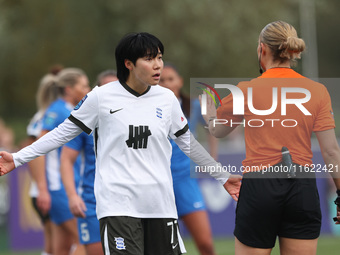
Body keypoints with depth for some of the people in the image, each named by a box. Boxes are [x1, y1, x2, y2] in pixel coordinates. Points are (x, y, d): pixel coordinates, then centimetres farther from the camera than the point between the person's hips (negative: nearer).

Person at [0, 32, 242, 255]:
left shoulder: (167, 98, 8)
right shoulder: (101, 97, -2)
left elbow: (188, 142, 21)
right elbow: (64, 132, 7)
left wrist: (223, 176, 27)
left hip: (161, 205, 4)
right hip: (118, 205, -4)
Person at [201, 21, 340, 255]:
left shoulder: (246, 91, -2)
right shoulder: (317, 91, 1)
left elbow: (217, 131, 15)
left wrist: (209, 113, 37)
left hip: (259, 190, -2)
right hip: (303, 190, 2)